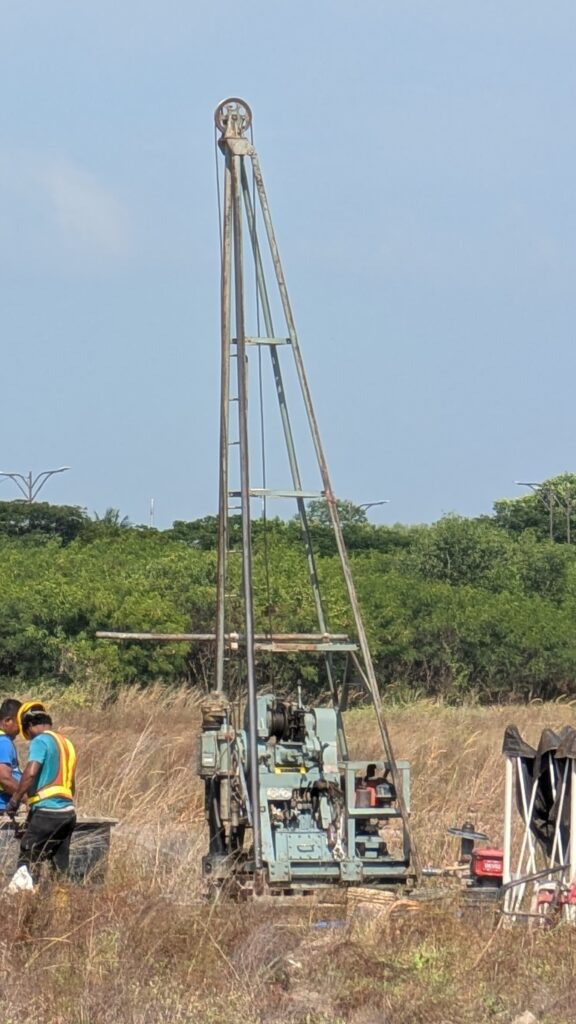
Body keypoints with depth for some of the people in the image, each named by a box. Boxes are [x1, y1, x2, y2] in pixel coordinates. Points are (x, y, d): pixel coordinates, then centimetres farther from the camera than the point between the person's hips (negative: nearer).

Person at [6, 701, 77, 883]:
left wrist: (15, 799, -13)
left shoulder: (41, 741, -7)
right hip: (68, 812, 8)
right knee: (60, 866, 9)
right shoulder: (66, 743, 18)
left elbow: (31, 772, -21)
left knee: (28, 861, -6)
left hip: (46, 811, -8)